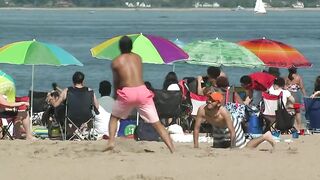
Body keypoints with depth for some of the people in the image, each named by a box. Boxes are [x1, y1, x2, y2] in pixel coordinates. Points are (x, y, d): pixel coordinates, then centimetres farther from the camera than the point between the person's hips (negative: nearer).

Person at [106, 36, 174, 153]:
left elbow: (116, 81, 12)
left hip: (127, 92, -2)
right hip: (142, 91, 2)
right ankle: (172, 149, -6)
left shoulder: (116, 62, 6)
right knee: (157, 123, 4)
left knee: (114, 117, 23)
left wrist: (116, 94, 30)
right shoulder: (138, 58, 15)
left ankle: (111, 142, 5)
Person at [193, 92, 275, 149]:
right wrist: (195, 147, -24)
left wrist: (232, 148, -33)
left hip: (233, 127, -5)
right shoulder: (202, 110, -33)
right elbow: (196, 129, -23)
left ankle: (265, 137, 22)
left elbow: (232, 131, -36)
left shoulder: (223, 112, -43)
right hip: (217, 129, 5)